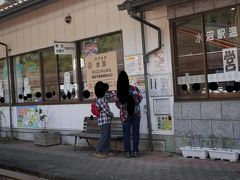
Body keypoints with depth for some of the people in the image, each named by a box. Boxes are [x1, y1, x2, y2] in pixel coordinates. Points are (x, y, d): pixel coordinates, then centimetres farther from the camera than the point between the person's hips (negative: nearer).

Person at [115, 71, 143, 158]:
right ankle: (135, 151, 9)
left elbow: (118, 104, 0)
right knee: (135, 132, 8)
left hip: (125, 115, 1)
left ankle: (127, 152, 8)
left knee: (126, 134, 8)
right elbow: (140, 98, 2)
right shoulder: (134, 88, -11)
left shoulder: (118, 92, -8)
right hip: (135, 113, 0)